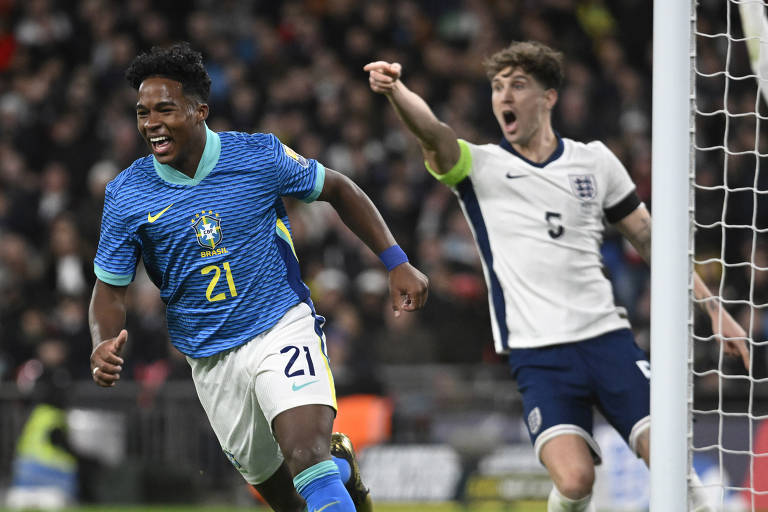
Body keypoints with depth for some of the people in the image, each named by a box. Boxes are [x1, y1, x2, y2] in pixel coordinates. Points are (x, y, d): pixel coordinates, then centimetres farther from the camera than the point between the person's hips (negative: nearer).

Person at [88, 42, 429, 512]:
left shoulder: (260, 156, -10)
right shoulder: (125, 195, -7)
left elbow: (339, 190, 5)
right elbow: (111, 289, 0)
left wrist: (397, 263, 0)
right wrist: (104, 346, -21)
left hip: (283, 328, -3)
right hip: (211, 360, 3)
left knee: (306, 458, -27)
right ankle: (339, 468, 43)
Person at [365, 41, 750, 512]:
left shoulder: (595, 160, 10)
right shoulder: (480, 166, 3)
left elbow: (650, 240, 17)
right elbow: (433, 134, -19)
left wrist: (714, 310, 14)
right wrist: (395, 90, -40)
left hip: (607, 336, 2)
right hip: (538, 353, -2)